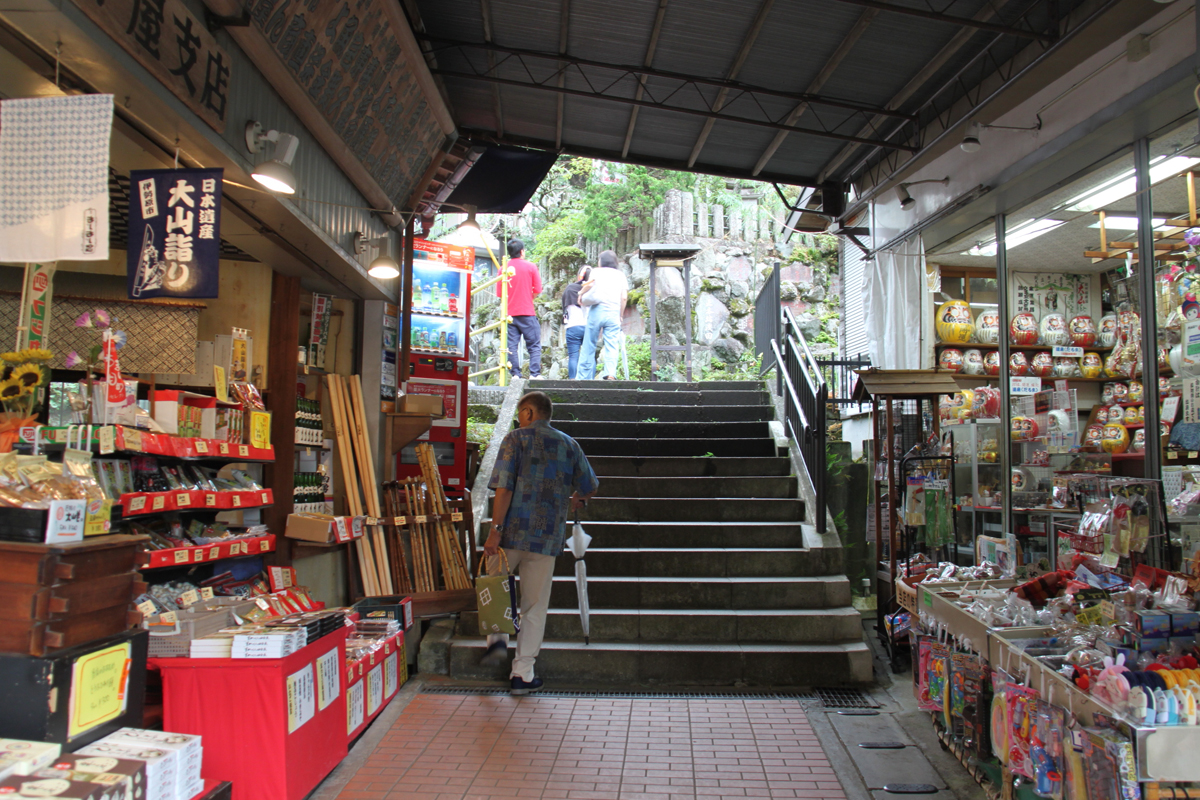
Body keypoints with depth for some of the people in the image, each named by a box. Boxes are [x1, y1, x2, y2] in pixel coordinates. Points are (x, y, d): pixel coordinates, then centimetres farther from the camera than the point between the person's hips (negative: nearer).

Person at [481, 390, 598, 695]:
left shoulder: (516, 439, -2)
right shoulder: (569, 445, 9)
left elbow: (504, 488, -12)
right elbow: (590, 487, 16)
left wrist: (495, 530, -12)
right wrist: (572, 501, 37)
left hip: (513, 532, -2)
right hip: (548, 536, 2)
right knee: (535, 605, 9)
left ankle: (497, 639, 9)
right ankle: (522, 674, 11)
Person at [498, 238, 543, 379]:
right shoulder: (530, 266, -1)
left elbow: (499, 293, 3)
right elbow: (537, 290, -3)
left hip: (510, 313, 3)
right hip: (527, 312, -3)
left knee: (512, 345, 5)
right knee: (534, 345, 1)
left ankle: (516, 375, 1)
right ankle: (534, 374, -7)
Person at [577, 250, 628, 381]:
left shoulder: (596, 271, 12)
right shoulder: (621, 275, 18)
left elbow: (590, 283, -9)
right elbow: (624, 297, 8)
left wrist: (581, 293, 7)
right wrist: (620, 315, 16)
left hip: (596, 310, -1)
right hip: (613, 313, 1)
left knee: (589, 346, 4)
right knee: (611, 346, -3)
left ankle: (584, 377, 6)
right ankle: (610, 374, -22)